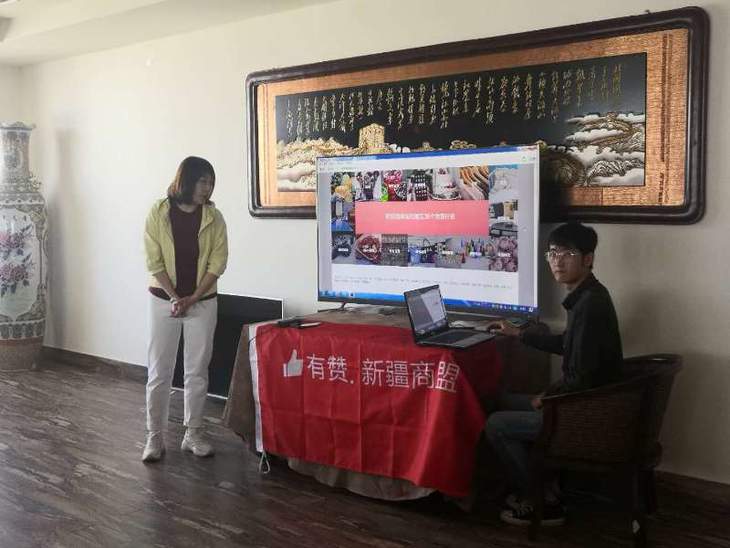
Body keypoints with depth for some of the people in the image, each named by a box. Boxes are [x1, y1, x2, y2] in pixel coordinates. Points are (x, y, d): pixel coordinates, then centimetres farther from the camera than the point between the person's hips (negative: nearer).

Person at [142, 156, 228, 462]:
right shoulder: (159, 212, -5)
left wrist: (192, 299, -10)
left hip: (203, 302, 2)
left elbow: (217, 262, -3)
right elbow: (154, 262, -7)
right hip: (164, 301, -1)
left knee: (197, 371, 7)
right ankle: (155, 436, 13)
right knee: (159, 371, 3)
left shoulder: (213, 217, 0)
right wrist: (174, 298, -13)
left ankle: (193, 434, 18)